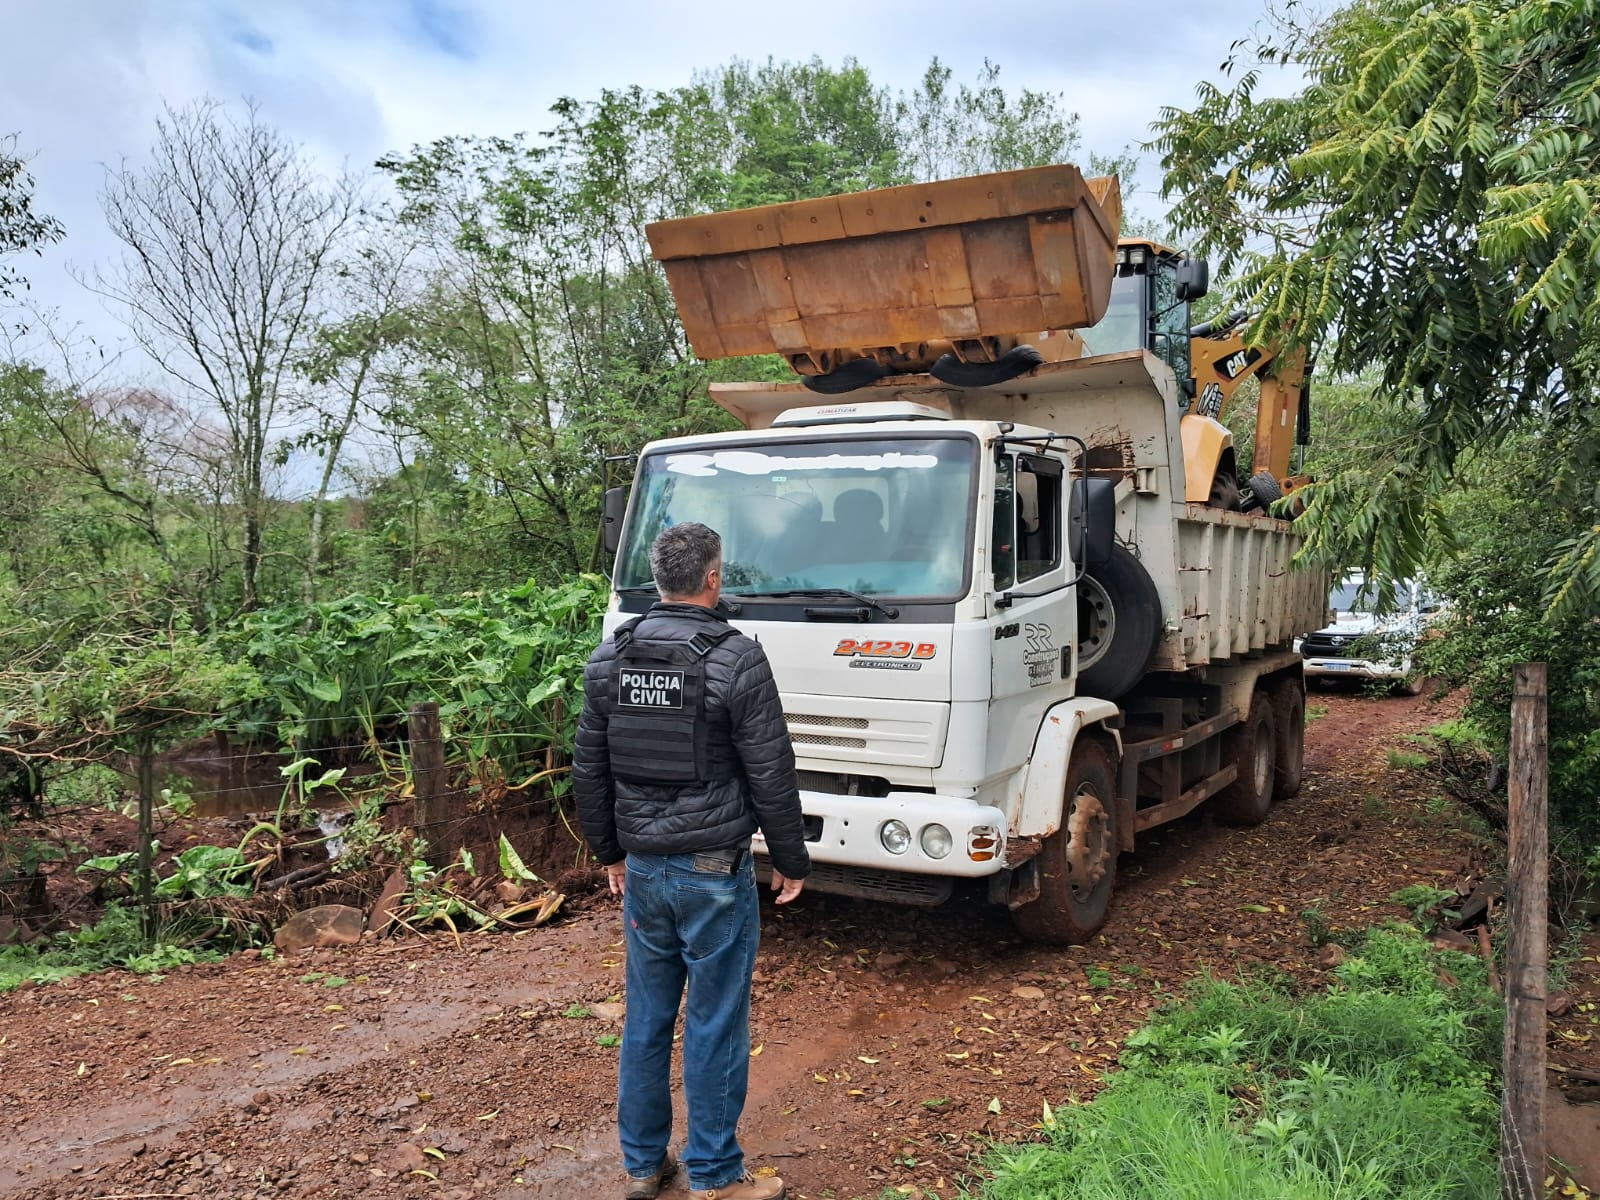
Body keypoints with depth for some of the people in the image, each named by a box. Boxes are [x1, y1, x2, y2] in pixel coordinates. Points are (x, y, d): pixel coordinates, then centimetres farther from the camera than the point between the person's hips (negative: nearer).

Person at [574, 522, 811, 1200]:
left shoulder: (609, 660, 3)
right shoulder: (736, 660, -14)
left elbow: (590, 771, 9)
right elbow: (771, 775, -12)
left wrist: (609, 851, 21)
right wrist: (792, 861, 0)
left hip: (643, 868, 5)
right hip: (715, 871, -5)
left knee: (646, 1018, 15)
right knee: (714, 1025, 6)